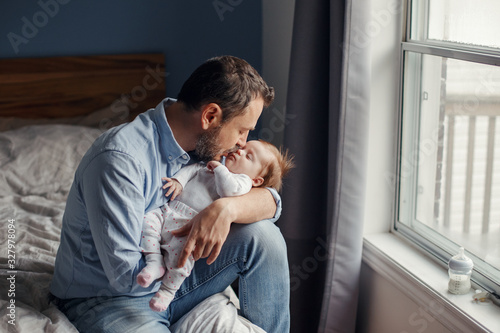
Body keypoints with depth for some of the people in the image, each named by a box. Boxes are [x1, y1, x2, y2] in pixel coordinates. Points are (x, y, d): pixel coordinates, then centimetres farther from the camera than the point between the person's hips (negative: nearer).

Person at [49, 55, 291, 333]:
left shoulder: (204, 144, -4)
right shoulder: (119, 159, -28)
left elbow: (271, 200, -3)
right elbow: (126, 275, -29)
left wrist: (226, 208, -26)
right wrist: (195, 247, -15)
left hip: (166, 277, 7)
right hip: (107, 297, -7)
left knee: (263, 234, -10)